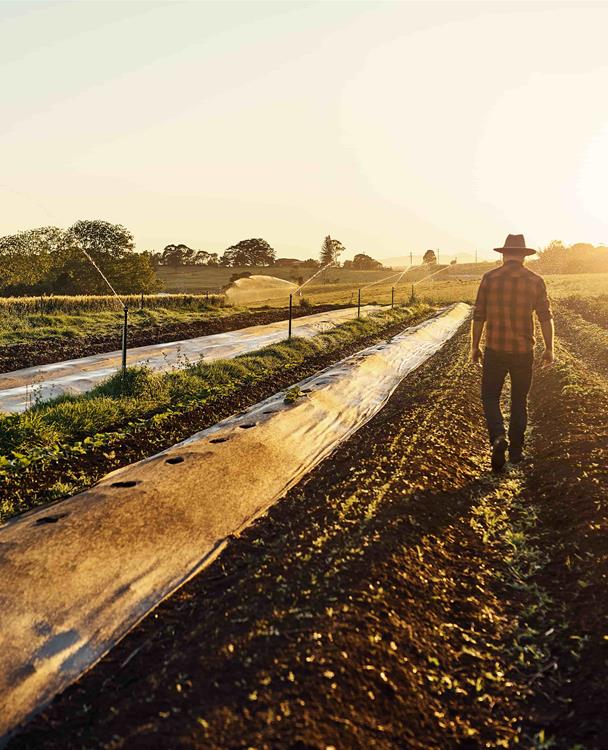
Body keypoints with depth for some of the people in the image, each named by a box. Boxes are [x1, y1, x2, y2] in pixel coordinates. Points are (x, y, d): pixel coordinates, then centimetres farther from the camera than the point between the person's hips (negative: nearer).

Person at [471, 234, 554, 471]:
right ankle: (516, 450, 20)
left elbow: (478, 316, -2)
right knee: (519, 401, 15)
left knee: (490, 396, 11)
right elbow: (546, 318, -1)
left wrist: (474, 346, 7)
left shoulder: (490, 278, -3)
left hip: (495, 350, -1)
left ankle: (498, 437, -13)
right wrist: (549, 349, 9)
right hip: (523, 351, 1)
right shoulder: (535, 280, -1)